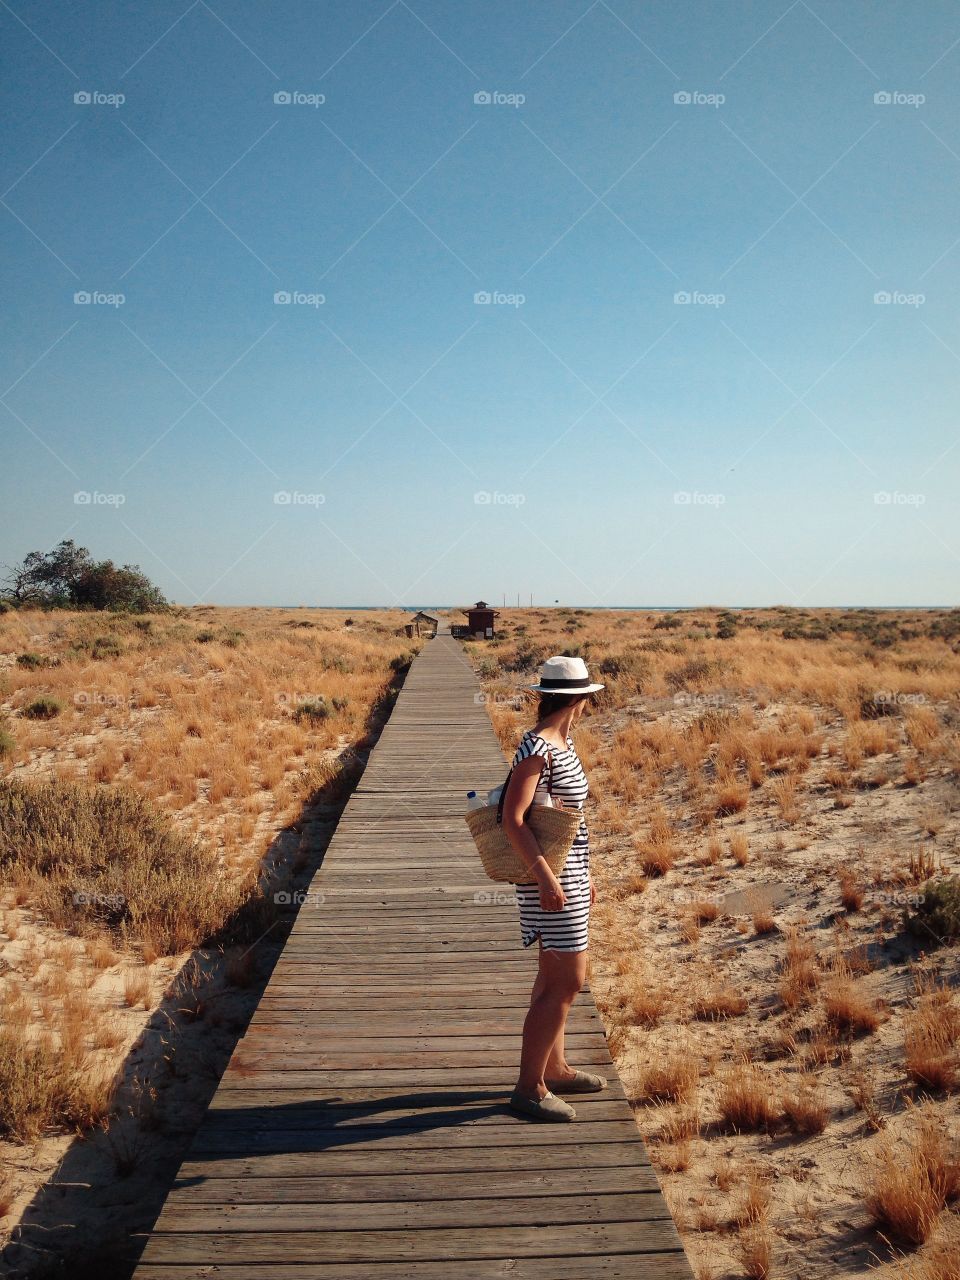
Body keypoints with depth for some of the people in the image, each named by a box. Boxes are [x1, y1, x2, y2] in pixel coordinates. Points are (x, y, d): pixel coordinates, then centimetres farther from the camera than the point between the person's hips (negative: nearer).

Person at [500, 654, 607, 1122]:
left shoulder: (562, 742, 9)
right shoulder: (537, 748, -20)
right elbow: (512, 819, -26)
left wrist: (583, 873, 21)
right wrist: (546, 875, -30)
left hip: (568, 872, 10)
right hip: (552, 877, -10)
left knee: (555, 974, 18)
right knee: (568, 981, -5)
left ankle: (554, 1069, 32)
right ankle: (529, 1087, 3)